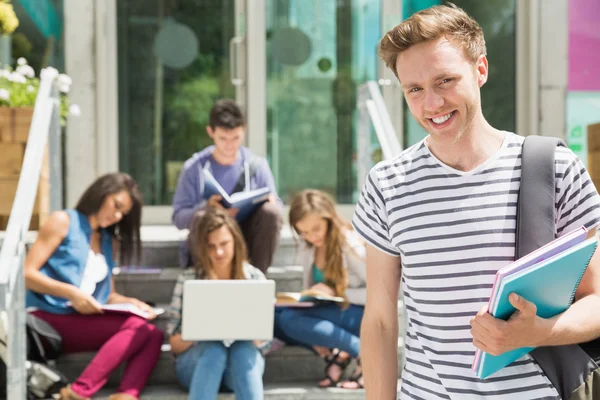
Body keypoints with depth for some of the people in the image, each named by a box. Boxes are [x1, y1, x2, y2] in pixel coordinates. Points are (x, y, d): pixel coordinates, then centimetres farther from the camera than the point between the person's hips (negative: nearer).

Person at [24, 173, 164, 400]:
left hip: (85, 323, 6)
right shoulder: (63, 222, 4)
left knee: (153, 334, -22)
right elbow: (26, 274, -3)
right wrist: (71, 292, -17)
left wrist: (131, 303, 0)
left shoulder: (110, 242, 22)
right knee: (136, 327, -28)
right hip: (48, 320, -6)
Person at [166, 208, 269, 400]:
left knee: (243, 348, -34)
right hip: (198, 361, -1)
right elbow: (175, 344, 3)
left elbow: (264, 341, 3)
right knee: (214, 348, -35)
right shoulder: (188, 279, 2)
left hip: (242, 361, 1)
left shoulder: (255, 277, 4)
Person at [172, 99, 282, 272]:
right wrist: (207, 207, -25)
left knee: (271, 212, -29)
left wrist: (270, 204, -18)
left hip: (247, 238, 2)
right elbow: (179, 217, -4)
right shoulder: (194, 168, 1)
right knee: (201, 217, -36)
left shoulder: (257, 165, 6)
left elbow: (276, 206, 8)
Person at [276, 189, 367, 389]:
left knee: (290, 318, -29)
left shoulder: (350, 245, -14)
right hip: (330, 317, 7)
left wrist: (335, 292, -20)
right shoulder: (307, 248, 4)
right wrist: (316, 334, -11)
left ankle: (362, 353, -23)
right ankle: (334, 353, -18)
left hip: (360, 316, -7)